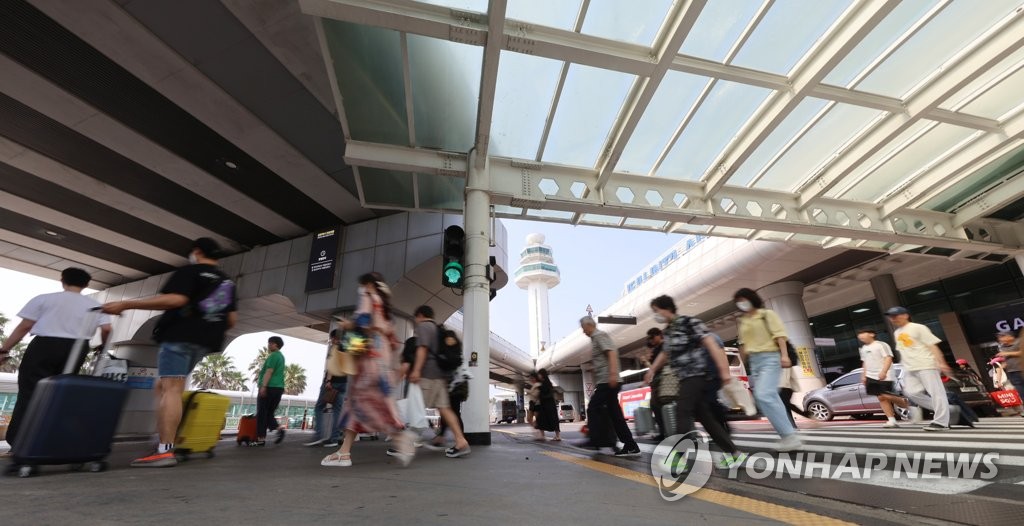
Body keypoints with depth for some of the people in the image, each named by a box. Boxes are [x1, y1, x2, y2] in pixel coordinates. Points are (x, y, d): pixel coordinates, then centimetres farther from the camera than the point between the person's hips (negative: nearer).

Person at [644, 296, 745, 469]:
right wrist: (651, 371, 31)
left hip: (697, 374, -8)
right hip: (686, 377, 8)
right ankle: (733, 453, 17)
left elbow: (711, 344, -17)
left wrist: (723, 370, -23)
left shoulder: (689, 322, -11)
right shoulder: (668, 331, 14)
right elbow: (665, 354, 28)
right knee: (703, 415, 8)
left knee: (682, 411, -12)